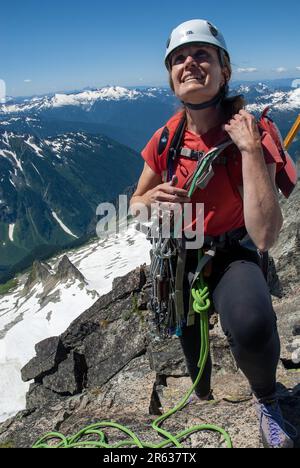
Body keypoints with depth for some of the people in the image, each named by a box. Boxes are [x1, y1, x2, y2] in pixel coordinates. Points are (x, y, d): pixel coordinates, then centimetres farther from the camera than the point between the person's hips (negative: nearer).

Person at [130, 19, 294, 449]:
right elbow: (135, 207, 2)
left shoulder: (252, 134, -22)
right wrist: (153, 199, -21)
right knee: (187, 336, 24)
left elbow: (265, 236, -34)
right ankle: (202, 394, 61)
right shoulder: (165, 140, -11)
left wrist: (250, 149, -35)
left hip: (231, 253, -4)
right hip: (180, 253, 4)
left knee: (251, 325, -36)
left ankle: (266, 399, 1)